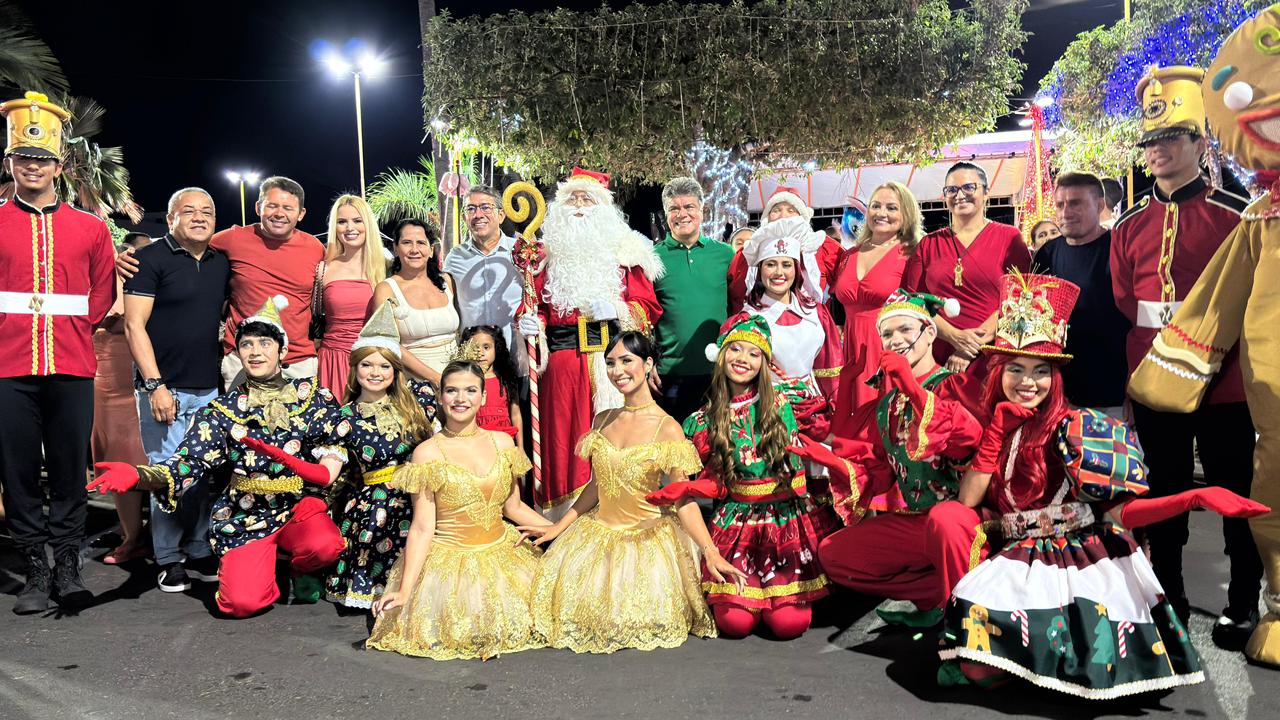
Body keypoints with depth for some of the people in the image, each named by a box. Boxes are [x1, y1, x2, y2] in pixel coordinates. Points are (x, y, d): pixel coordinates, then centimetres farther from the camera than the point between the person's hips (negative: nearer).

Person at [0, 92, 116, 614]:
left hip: (72, 369, 0)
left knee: (70, 471, 5)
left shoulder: (91, 227, 9)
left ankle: (68, 565, 15)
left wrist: (75, 327, 5)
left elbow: (103, 293, 15)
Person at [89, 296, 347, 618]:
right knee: (243, 602, -22)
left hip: (299, 506, 1)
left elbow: (338, 445, 3)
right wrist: (138, 475, -25)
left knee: (325, 545, -34)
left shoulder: (312, 395, 3)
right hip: (245, 516, 0)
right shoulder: (224, 410, 2)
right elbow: (189, 464, -7)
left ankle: (297, 569, 4)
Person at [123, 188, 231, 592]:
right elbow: (134, 325, -7)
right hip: (165, 388, -5)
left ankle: (200, 554, 18)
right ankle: (168, 561, 11)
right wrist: (155, 385, -14)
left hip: (210, 389, 5)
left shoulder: (222, 263, 13)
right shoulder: (151, 259, -3)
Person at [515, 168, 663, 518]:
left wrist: (617, 310, -12)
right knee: (565, 440, 0)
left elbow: (648, 307, 5)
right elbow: (536, 307, 13)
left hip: (614, 362, -1)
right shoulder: (548, 253, 15)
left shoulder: (625, 250, 10)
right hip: (562, 365, 1)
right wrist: (530, 322, -7)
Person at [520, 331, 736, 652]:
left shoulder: (667, 429, -12)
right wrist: (557, 528, 10)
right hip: (599, 531, 5)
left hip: (647, 536, -4)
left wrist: (711, 552, -25)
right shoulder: (602, 421, 4)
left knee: (640, 616, -18)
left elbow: (684, 500, -13)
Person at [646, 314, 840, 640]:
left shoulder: (779, 404, 3)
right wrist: (683, 489, -12)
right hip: (737, 520, 1)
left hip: (787, 516, 0)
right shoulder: (702, 422, 4)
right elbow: (718, 482, 5)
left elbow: (794, 462, 9)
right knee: (734, 622, -12)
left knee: (789, 623, -12)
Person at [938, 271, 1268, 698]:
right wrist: (997, 430, -7)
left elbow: (1116, 511, -11)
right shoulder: (990, 427, 7)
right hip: (1021, 562, 3)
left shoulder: (1072, 427, -6)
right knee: (976, 667, -19)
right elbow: (968, 501, -4)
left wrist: (1197, 498, -26)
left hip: (1084, 560, -2)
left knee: (1098, 667, -25)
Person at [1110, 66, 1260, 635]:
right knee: (1163, 496, 12)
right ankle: (1169, 598, 27)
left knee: (1237, 497, 8)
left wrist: (1208, 346, -10)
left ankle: (1243, 605, 24)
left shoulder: (1236, 216, -5)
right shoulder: (1130, 224, 7)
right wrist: (1145, 358, 1)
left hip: (1223, 386, -3)